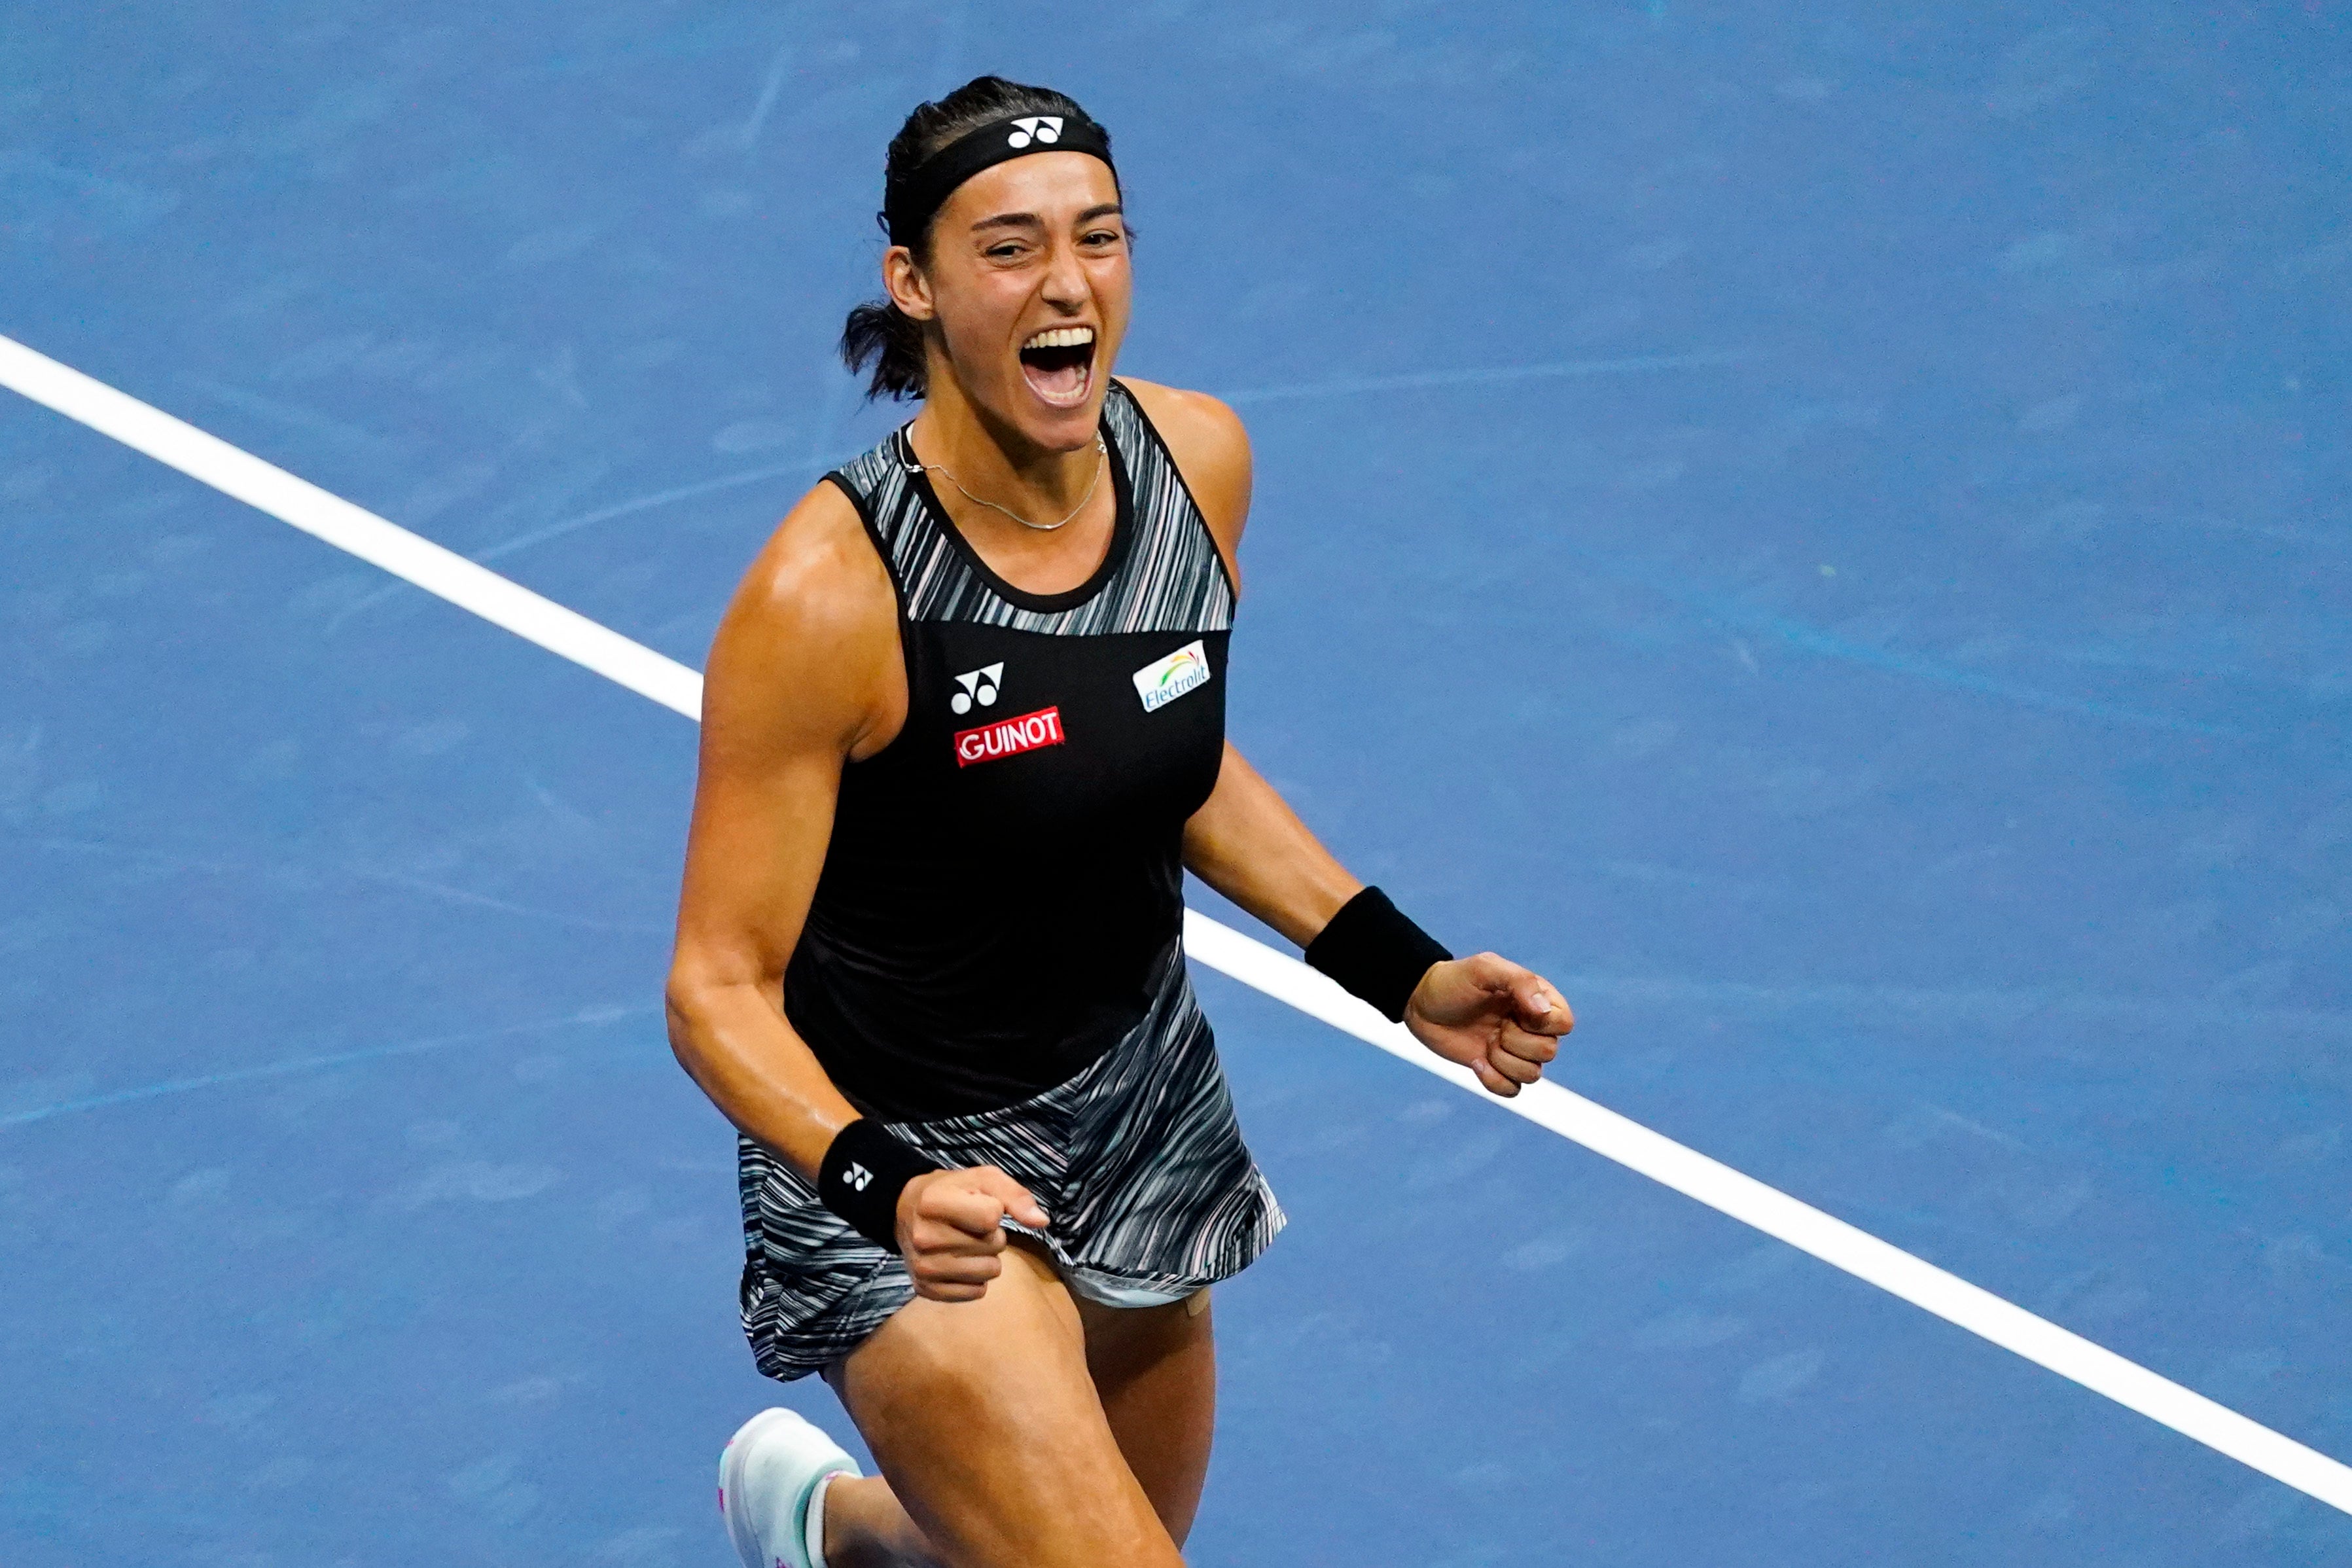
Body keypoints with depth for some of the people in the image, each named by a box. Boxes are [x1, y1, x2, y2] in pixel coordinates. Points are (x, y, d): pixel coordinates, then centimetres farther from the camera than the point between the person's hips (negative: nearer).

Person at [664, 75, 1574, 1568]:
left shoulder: (1199, 459, -9)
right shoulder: (830, 591, -28)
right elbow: (721, 985, -23)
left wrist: (1402, 971, 2)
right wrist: (885, 1188, -39)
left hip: (1146, 1104, 6)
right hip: (907, 1158, -6)